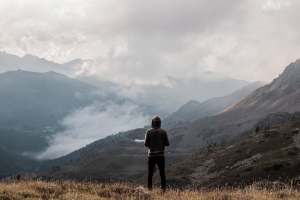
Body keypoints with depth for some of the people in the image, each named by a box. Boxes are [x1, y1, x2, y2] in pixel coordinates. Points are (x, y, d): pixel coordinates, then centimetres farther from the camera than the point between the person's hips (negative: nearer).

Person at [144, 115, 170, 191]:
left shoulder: (148, 132, -6)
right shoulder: (163, 132, -4)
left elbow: (146, 144, -6)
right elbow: (167, 143, -1)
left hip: (151, 155, -1)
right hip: (161, 155, 1)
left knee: (150, 173, 8)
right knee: (162, 172, 7)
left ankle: (150, 187, 6)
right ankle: (163, 187, 5)